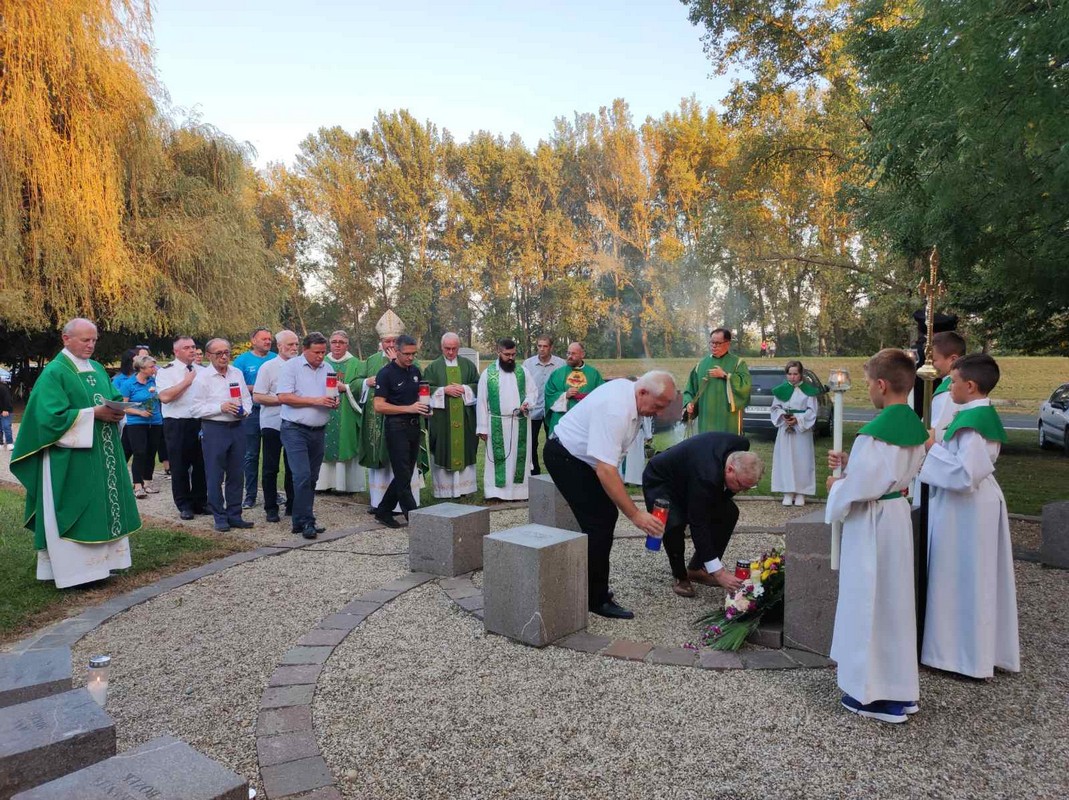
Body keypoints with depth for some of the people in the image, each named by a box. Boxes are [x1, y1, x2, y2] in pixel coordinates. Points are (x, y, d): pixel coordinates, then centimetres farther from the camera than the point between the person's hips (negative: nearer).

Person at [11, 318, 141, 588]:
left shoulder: (98, 369, 12)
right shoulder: (54, 373, -9)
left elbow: (114, 398, 17)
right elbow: (52, 416, -17)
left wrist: (117, 410, -6)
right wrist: (93, 413, -20)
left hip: (101, 453, 7)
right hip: (70, 459, -7)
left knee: (102, 508, 11)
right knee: (75, 512, -2)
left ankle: (98, 562, 20)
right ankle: (72, 569, 6)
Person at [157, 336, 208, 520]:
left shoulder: (203, 371, 12)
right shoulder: (166, 372, -2)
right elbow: (165, 396, -17)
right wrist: (186, 381, -12)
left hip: (201, 422, 4)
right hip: (177, 424, -4)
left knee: (201, 464, 9)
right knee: (180, 466, 3)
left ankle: (200, 502, 21)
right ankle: (184, 505, 13)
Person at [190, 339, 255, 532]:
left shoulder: (237, 374, 10)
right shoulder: (202, 377, -5)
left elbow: (247, 398, 16)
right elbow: (197, 408, -8)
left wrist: (244, 410, -4)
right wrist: (221, 408, -17)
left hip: (237, 427, 5)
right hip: (214, 429, -5)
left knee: (236, 475, 9)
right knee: (215, 476, 1)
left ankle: (234, 515, 20)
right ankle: (220, 518, 11)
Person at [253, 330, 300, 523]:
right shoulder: (268, 367, -6)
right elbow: (257, 397, -10)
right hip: (273, 424, -4)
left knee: (292, 468, 10)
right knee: (271, 469, 4)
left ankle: (292, 506, 20)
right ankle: (271, 508, 12)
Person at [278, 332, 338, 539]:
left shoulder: (327, 369, 11)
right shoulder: (291, 367, -5)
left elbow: (333, 397, 17)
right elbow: (284, 397, -14)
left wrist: (334, 402, -7)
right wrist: (315, 400, -17)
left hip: (319, 431, 6)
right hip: (295, 430, -6)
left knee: (312, 478, 10)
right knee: (302, 476, -13)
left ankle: (302, 520, 20)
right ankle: (305, 522, -8)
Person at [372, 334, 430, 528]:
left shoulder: (415, 371, 10)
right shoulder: (386, 374, -10)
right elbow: (379, 406, -15)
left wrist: (423, 407, 1)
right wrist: (409, 408, -20)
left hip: (414, 426, 7)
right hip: (397, 427, -7)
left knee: (405, 475, 12)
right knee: (403, 476, -3)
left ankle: (383, 511, 23)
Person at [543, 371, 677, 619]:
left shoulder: (629, 390, -5)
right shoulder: (615, 411, -34)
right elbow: (606, 470, -37)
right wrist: (635, 514, -35)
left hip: (580, 456, 10)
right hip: (564, 457, -10)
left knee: (606, 516, 9)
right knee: (599, 522, -14)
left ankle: (593, 588, 20)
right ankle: (598, 599, -3)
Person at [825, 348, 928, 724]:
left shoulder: (874, 433, -23)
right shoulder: (915, 428, 4)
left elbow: (858, 488, -23)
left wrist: (836, 485, -4)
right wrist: (850, 464, 8)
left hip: (871, 523, -9)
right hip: (899, 515, 9)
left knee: (870, 602, 3)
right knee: (894, 599, 18)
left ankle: (876, 694, 15)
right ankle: (899, 687, 31)